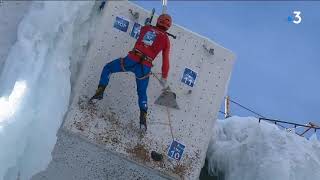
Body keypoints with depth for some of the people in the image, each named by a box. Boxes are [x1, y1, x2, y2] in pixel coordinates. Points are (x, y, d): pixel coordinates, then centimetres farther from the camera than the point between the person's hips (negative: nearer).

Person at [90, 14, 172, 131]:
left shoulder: (147, 28, 13)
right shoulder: (166, 39, 9)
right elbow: (165, 61, 10)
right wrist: (164, 78, 21)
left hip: (131, 60, 0)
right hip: (145, 68, 0)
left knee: (107, 68, 24)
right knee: (142, 93, 22)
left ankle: (100, 91, 8)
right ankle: (143, 117, 6)